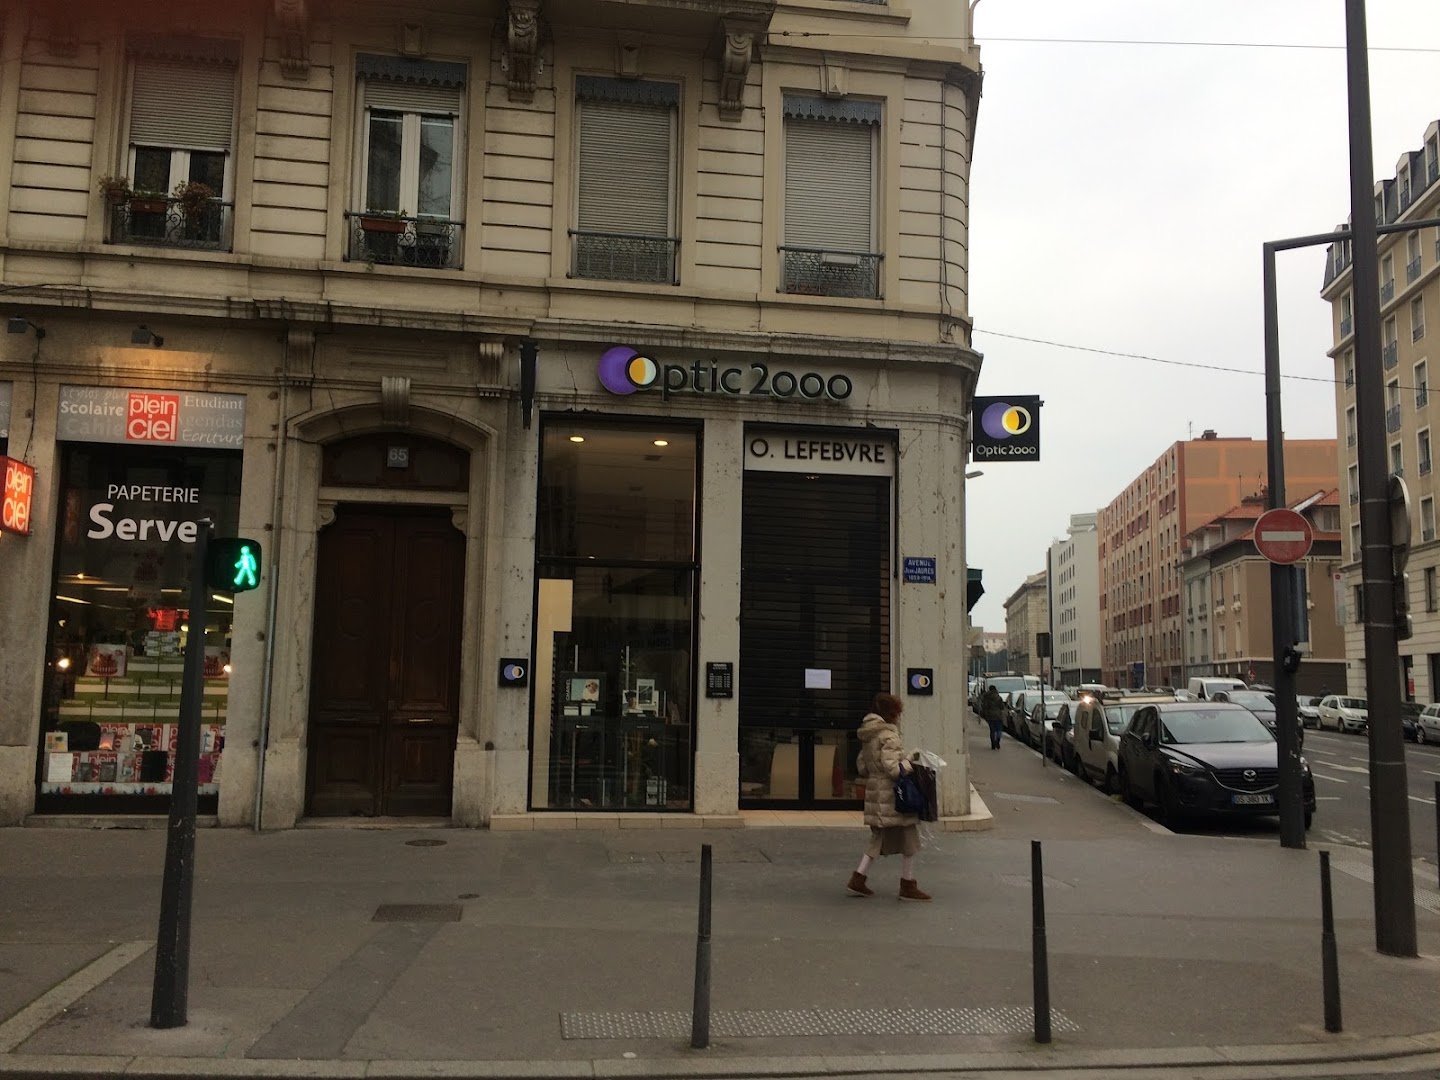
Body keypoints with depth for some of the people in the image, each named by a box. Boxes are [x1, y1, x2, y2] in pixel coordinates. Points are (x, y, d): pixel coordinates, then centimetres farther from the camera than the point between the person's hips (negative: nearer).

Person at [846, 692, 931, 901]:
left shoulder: (868, 736, 11)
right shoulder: (888, 735, -17)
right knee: (908, 839, 4)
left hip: (875, 793, 9)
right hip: (892, 795, -9)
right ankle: (908, 887, 12)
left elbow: (861, 767, 16)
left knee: (879, 838, 18)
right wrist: (909, 762, -8)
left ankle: (857, 880, 15)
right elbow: (893, 768, -23)